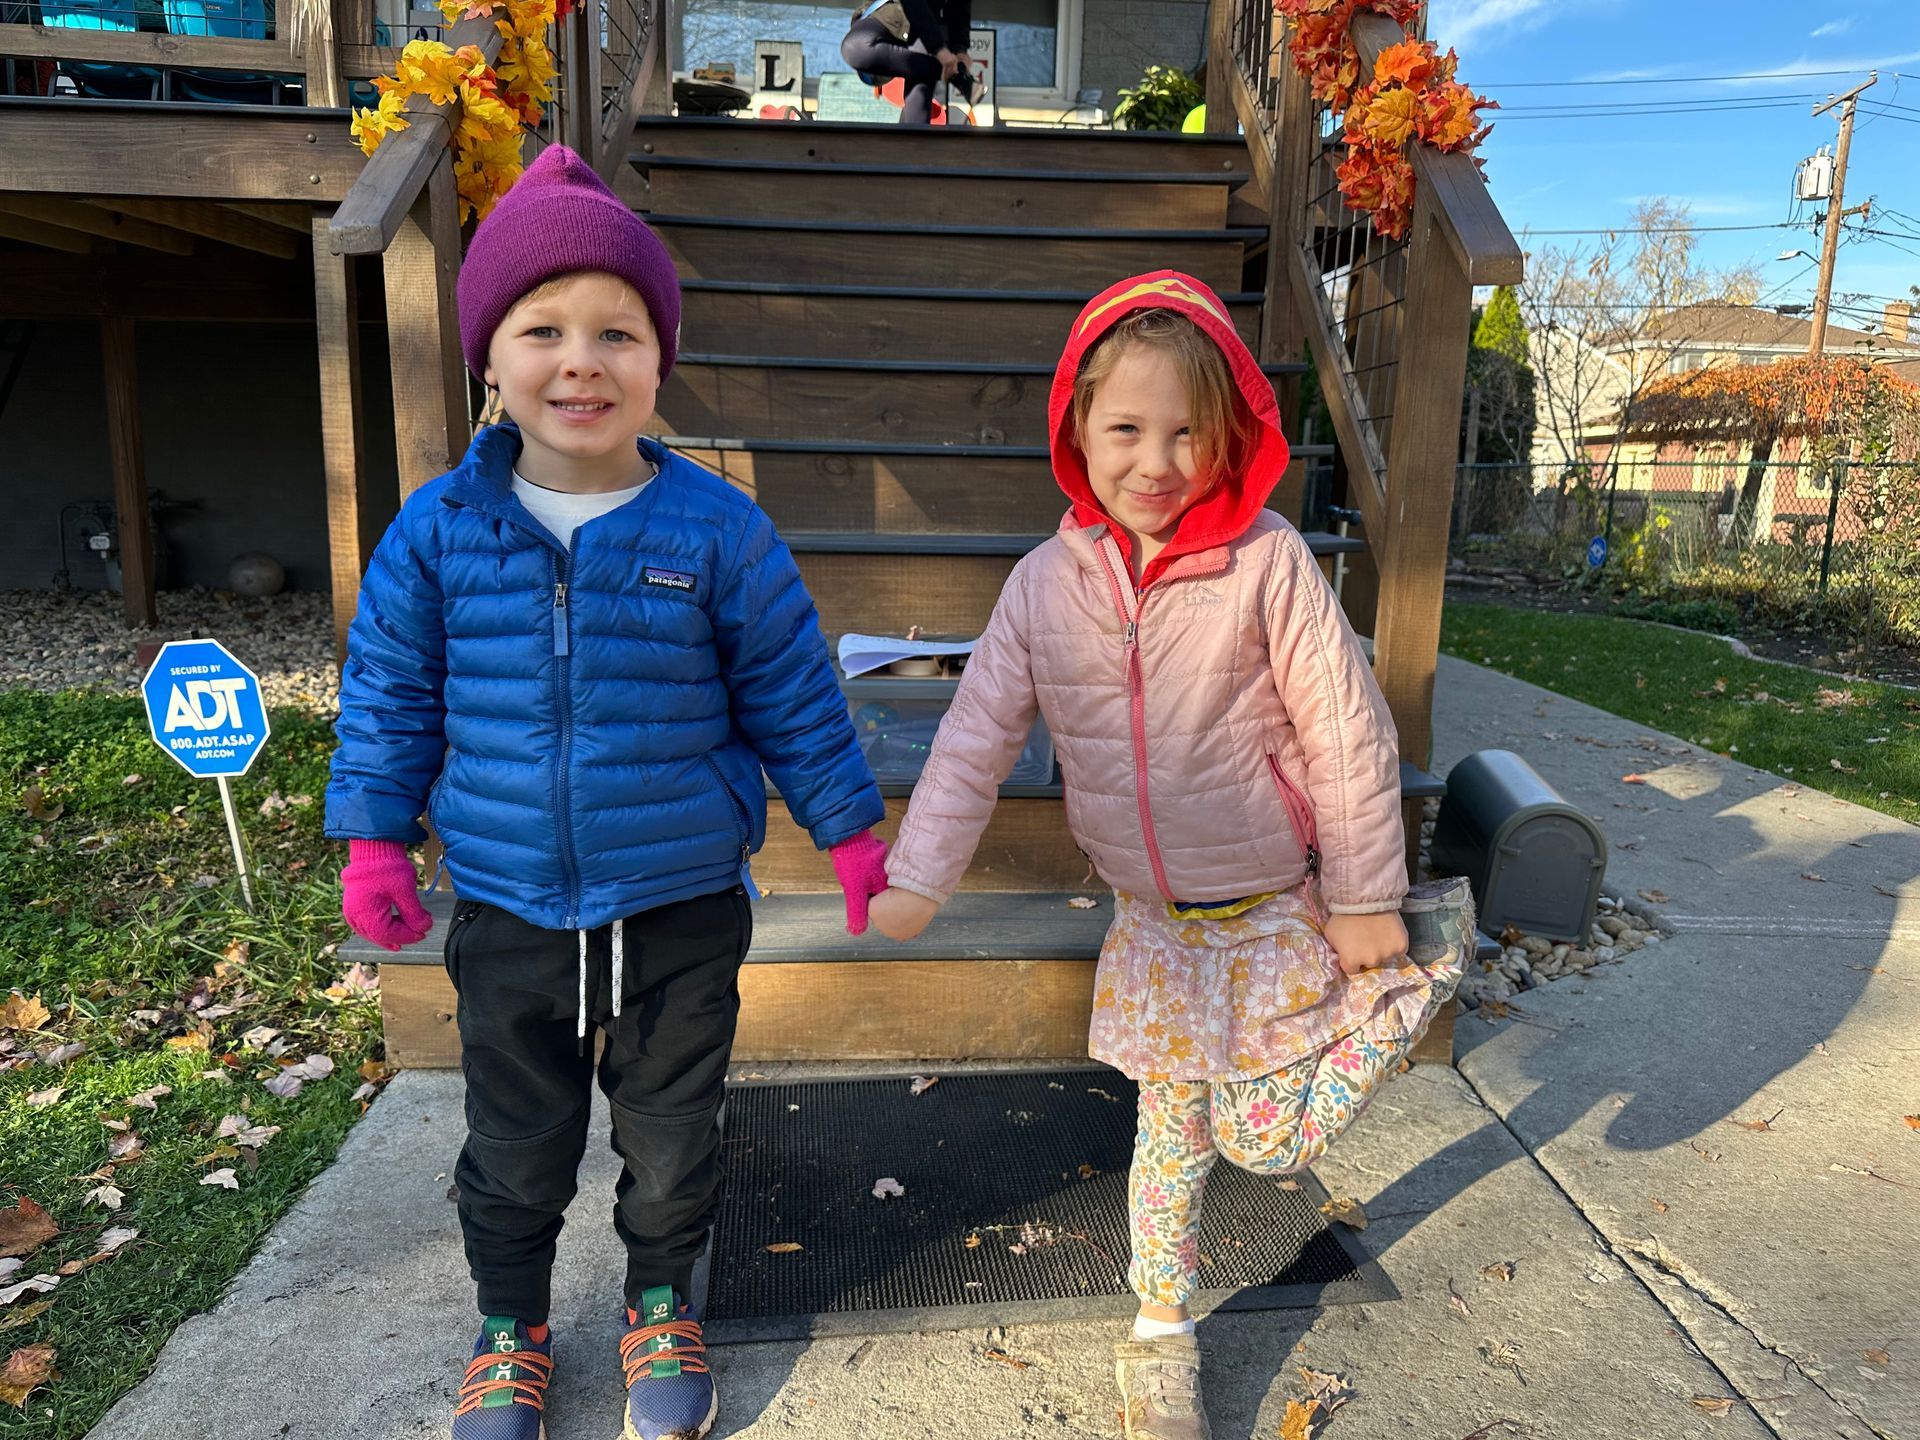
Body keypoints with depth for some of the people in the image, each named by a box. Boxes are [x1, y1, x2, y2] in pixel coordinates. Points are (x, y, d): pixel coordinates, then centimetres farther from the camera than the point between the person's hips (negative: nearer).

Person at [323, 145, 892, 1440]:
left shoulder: (719, 531, -12)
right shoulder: (439, 530, -7)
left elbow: (792, 697, -4)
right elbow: (389, 692, 4)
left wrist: (852, 831, 0)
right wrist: (374, 838, 4)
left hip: (683, 909, -1)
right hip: (509, 913, 2)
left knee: (674, 1137, 19)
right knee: (515, 1149, 20)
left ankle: (664, 1310, 47)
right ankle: (511, 1331, 48)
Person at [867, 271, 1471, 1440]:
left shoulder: (1268, 563, -18)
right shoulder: (1050, 580, -8)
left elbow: (1349, 734, -12)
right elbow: (978, 734, -5)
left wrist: (1366, 901, -8)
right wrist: (917, 882, -8)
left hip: (1277, 906, -3)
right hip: (1154, 916, 3)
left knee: (1265, 1138, 5)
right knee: (1169, 1128, 15)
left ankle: (1419, 960, 23)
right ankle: (1162, 1332, 37)